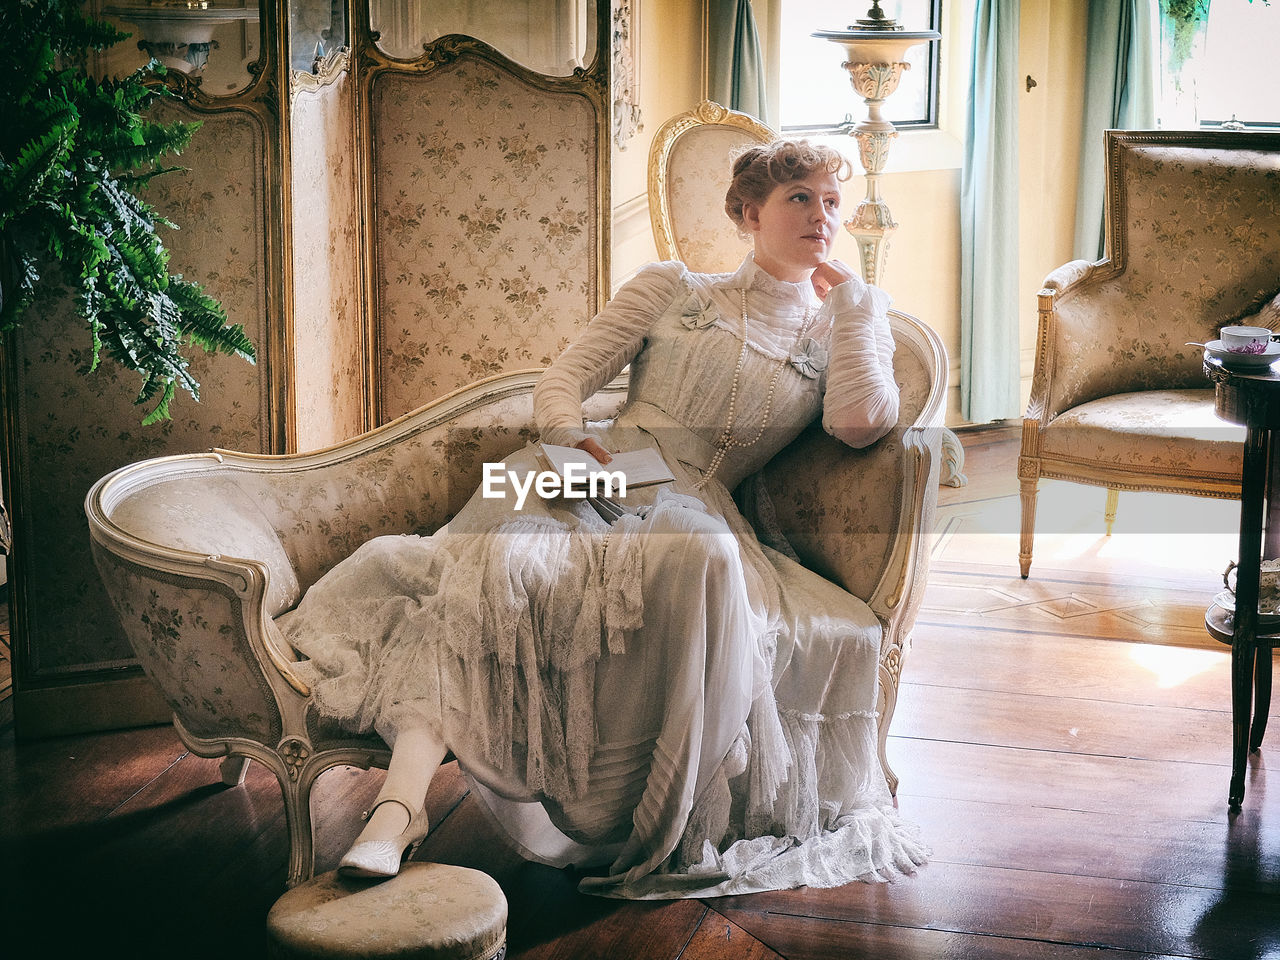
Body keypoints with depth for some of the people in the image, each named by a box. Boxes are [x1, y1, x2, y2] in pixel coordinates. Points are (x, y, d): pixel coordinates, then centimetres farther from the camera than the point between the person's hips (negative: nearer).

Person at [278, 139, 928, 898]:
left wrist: (852, 296, 7)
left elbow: (862, 423, -4)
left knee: (705, 564, -40)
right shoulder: (673, 289, 20)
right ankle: (403, 798, -44)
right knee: (496, 560, -34)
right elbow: (562, 382, 13)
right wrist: (574, 439, -10)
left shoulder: (836, 332, 20)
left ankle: (674, 829, -32)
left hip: (693, 513, -1)